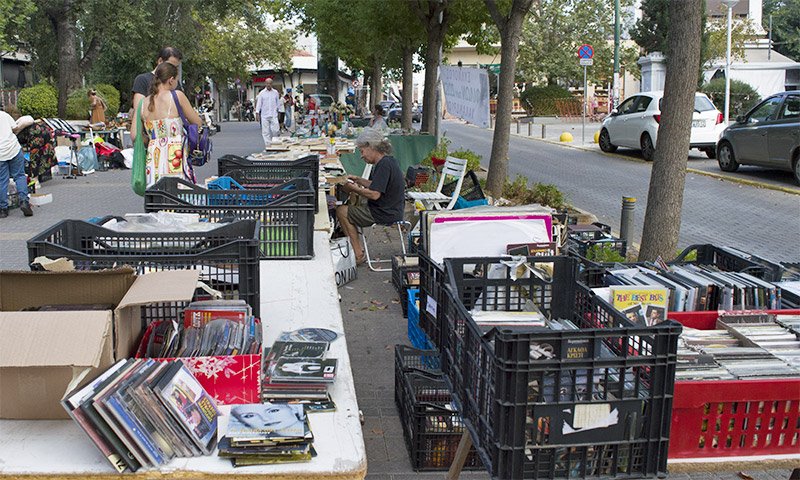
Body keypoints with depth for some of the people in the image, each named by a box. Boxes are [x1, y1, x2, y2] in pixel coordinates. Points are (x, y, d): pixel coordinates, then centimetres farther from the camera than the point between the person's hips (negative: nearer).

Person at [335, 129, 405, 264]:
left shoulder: (384, 165, -21)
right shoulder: (389, 161, 10)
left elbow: (375, 194, -27)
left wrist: (353, 189, -15)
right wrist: (358, 180, 14)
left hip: (385, 215, -10)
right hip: (391, 211, 10)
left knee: (341, 211, -2)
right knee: (355, 205, 27)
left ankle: (358, 255, -2)